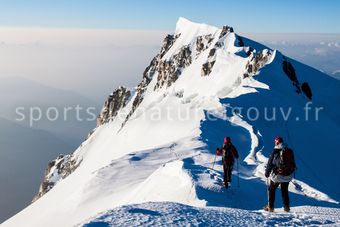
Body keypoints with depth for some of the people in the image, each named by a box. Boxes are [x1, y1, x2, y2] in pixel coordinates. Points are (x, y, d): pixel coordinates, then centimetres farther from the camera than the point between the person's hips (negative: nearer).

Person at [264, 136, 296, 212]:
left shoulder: (275, 151, -12)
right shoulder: (290, 151, 2)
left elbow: (270, 163, -7)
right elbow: (293, 164, 12)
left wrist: (267, 172, 4)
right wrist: (291, 172, 25)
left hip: (277, 175, -4)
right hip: (288, 176, 4)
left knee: (271, 189, 12)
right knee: (285, 190, 19)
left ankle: (270, 207, 11)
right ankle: (286, 207, 17)